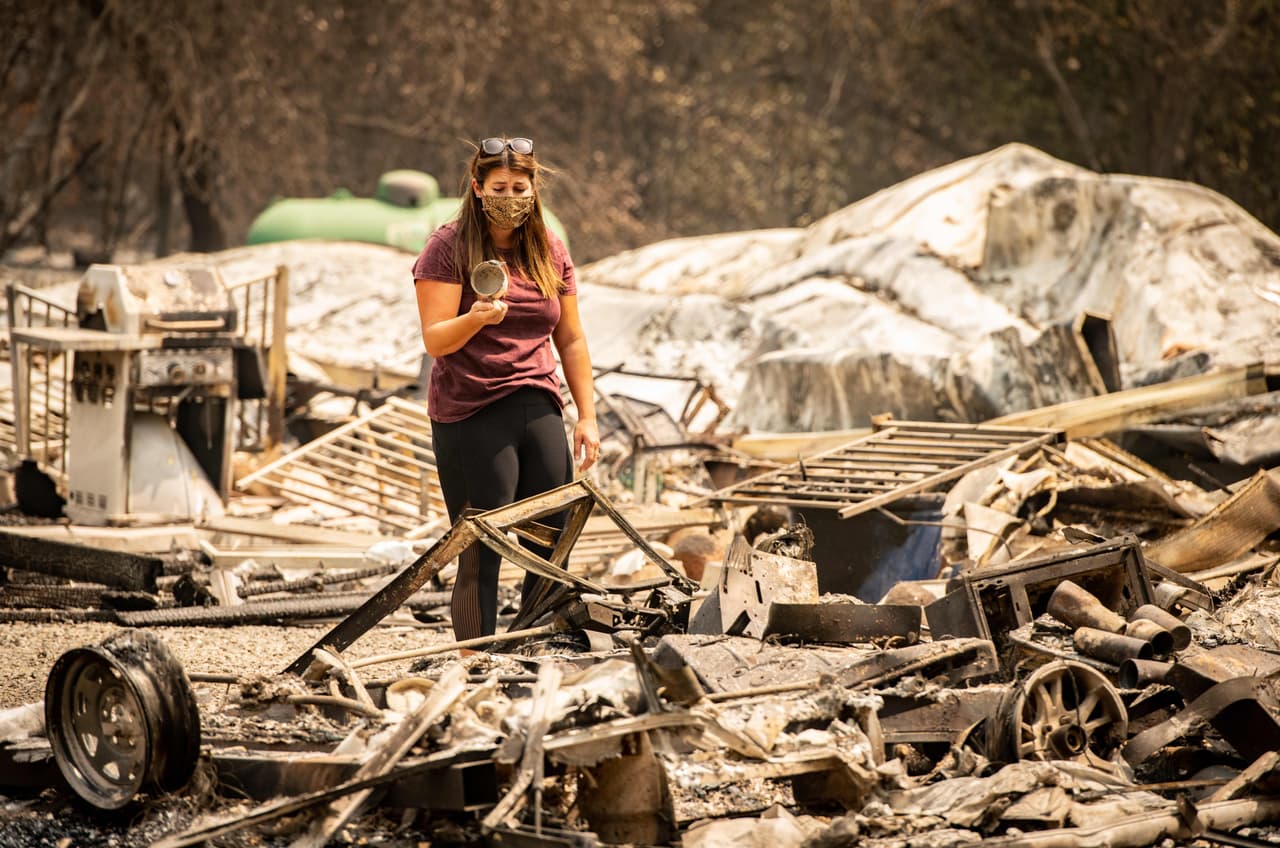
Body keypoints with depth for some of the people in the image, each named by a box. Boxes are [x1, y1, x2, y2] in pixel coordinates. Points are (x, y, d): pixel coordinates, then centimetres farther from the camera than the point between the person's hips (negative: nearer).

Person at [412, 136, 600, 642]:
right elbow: (435, 340, -10)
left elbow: (570, 340, 17)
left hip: (540, 410, 5)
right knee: (481, 556, -6)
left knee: (555, 550, 0)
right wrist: (475, 319, -30)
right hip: (470, 416, -5)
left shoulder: (550, 251, 13)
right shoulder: (449, 248, -3)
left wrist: (587, 416, 12)